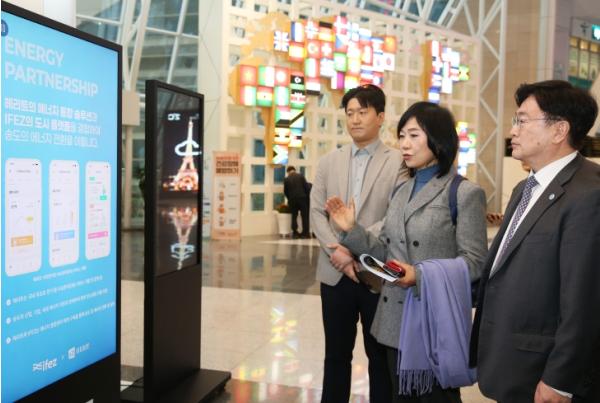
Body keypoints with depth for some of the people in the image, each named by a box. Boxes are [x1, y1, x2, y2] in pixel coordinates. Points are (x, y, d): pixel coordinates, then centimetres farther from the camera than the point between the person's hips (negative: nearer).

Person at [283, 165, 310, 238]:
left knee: (294, 216, 9)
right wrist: (306, 196, 8)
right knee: (305, 216, 4)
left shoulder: (286, 179, 2)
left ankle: (295, 233, 6)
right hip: (302, 198, -1)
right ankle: (305, 233, 3)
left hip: (292, 199, 1)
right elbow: (306, 186, -2)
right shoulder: (301, 176, 0)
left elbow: (285, 191, 5)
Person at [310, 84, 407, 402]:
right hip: (335, 272, 3)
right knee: (336, 353, 14)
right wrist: (336, 250, -10)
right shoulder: (329, 161, 10)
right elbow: (316, 212, 5)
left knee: (380, 355, 11)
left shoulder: (398, 162, -2)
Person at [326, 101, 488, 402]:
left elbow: (474, 262, -14)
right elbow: (387, 252, 9)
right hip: (396, 318, 7)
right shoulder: (402, 192, 11)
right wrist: (351, 230, -4)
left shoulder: (465, 193, -9)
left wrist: (421, 275, -25)